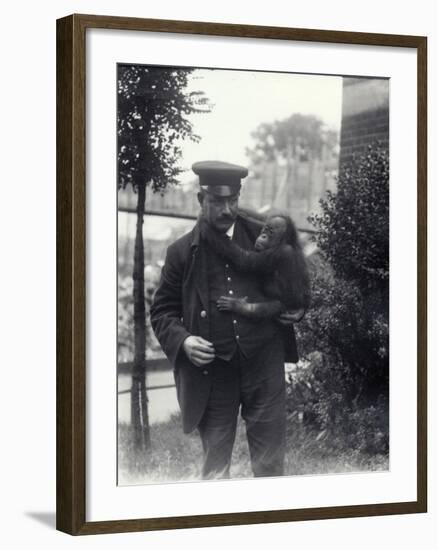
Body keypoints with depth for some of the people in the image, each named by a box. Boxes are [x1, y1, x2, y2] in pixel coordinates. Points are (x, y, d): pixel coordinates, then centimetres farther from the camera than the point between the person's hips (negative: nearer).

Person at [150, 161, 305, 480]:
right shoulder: (182, 252, 1)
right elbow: (162, 311, 7)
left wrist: (292, 308, 1)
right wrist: (182, 340, -11)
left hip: (264, 366, 1)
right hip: (212, 373, -1)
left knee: (270, 465, 8)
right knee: (215, 468, 8)